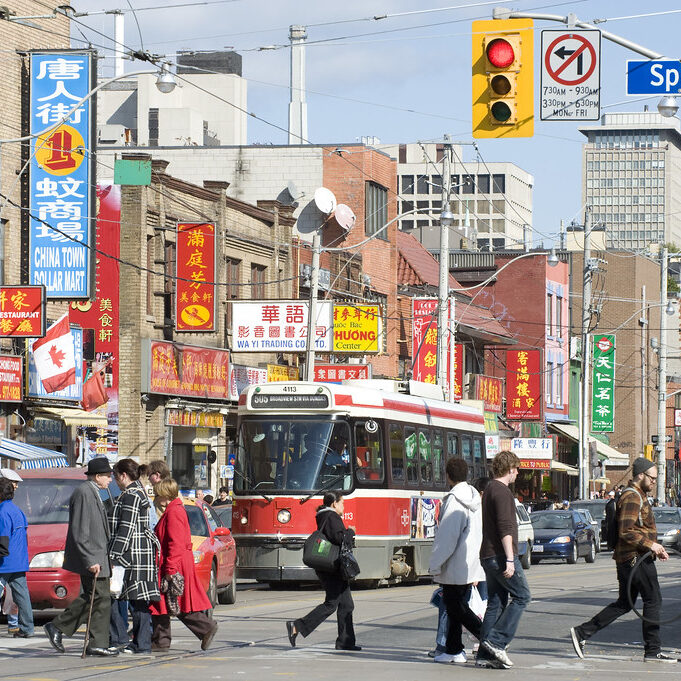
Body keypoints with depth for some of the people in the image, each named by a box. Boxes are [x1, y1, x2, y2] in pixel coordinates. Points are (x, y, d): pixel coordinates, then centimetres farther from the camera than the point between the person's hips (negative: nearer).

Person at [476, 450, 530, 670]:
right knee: (521, 596, -2)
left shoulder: (489, 490, 18)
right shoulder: (502, 492, -13)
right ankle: (496, 641, -9)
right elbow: (505, 528, -20)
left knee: (495, 603, 8)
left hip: (489, 556, 9)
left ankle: (485, 655, 4)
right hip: (501, 555, -9)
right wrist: (510, 559, -23)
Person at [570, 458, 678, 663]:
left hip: (627, 559, 11)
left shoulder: (637, 496, 20)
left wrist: (656, 548, 19)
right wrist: (650, 544, -19)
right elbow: (626, 532, -23)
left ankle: (582, 632, 11)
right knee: (653, 600, -4)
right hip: (636, 559, -11)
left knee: (624, 604, 12)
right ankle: (652, 651, 0)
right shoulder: (632, 498, -15)